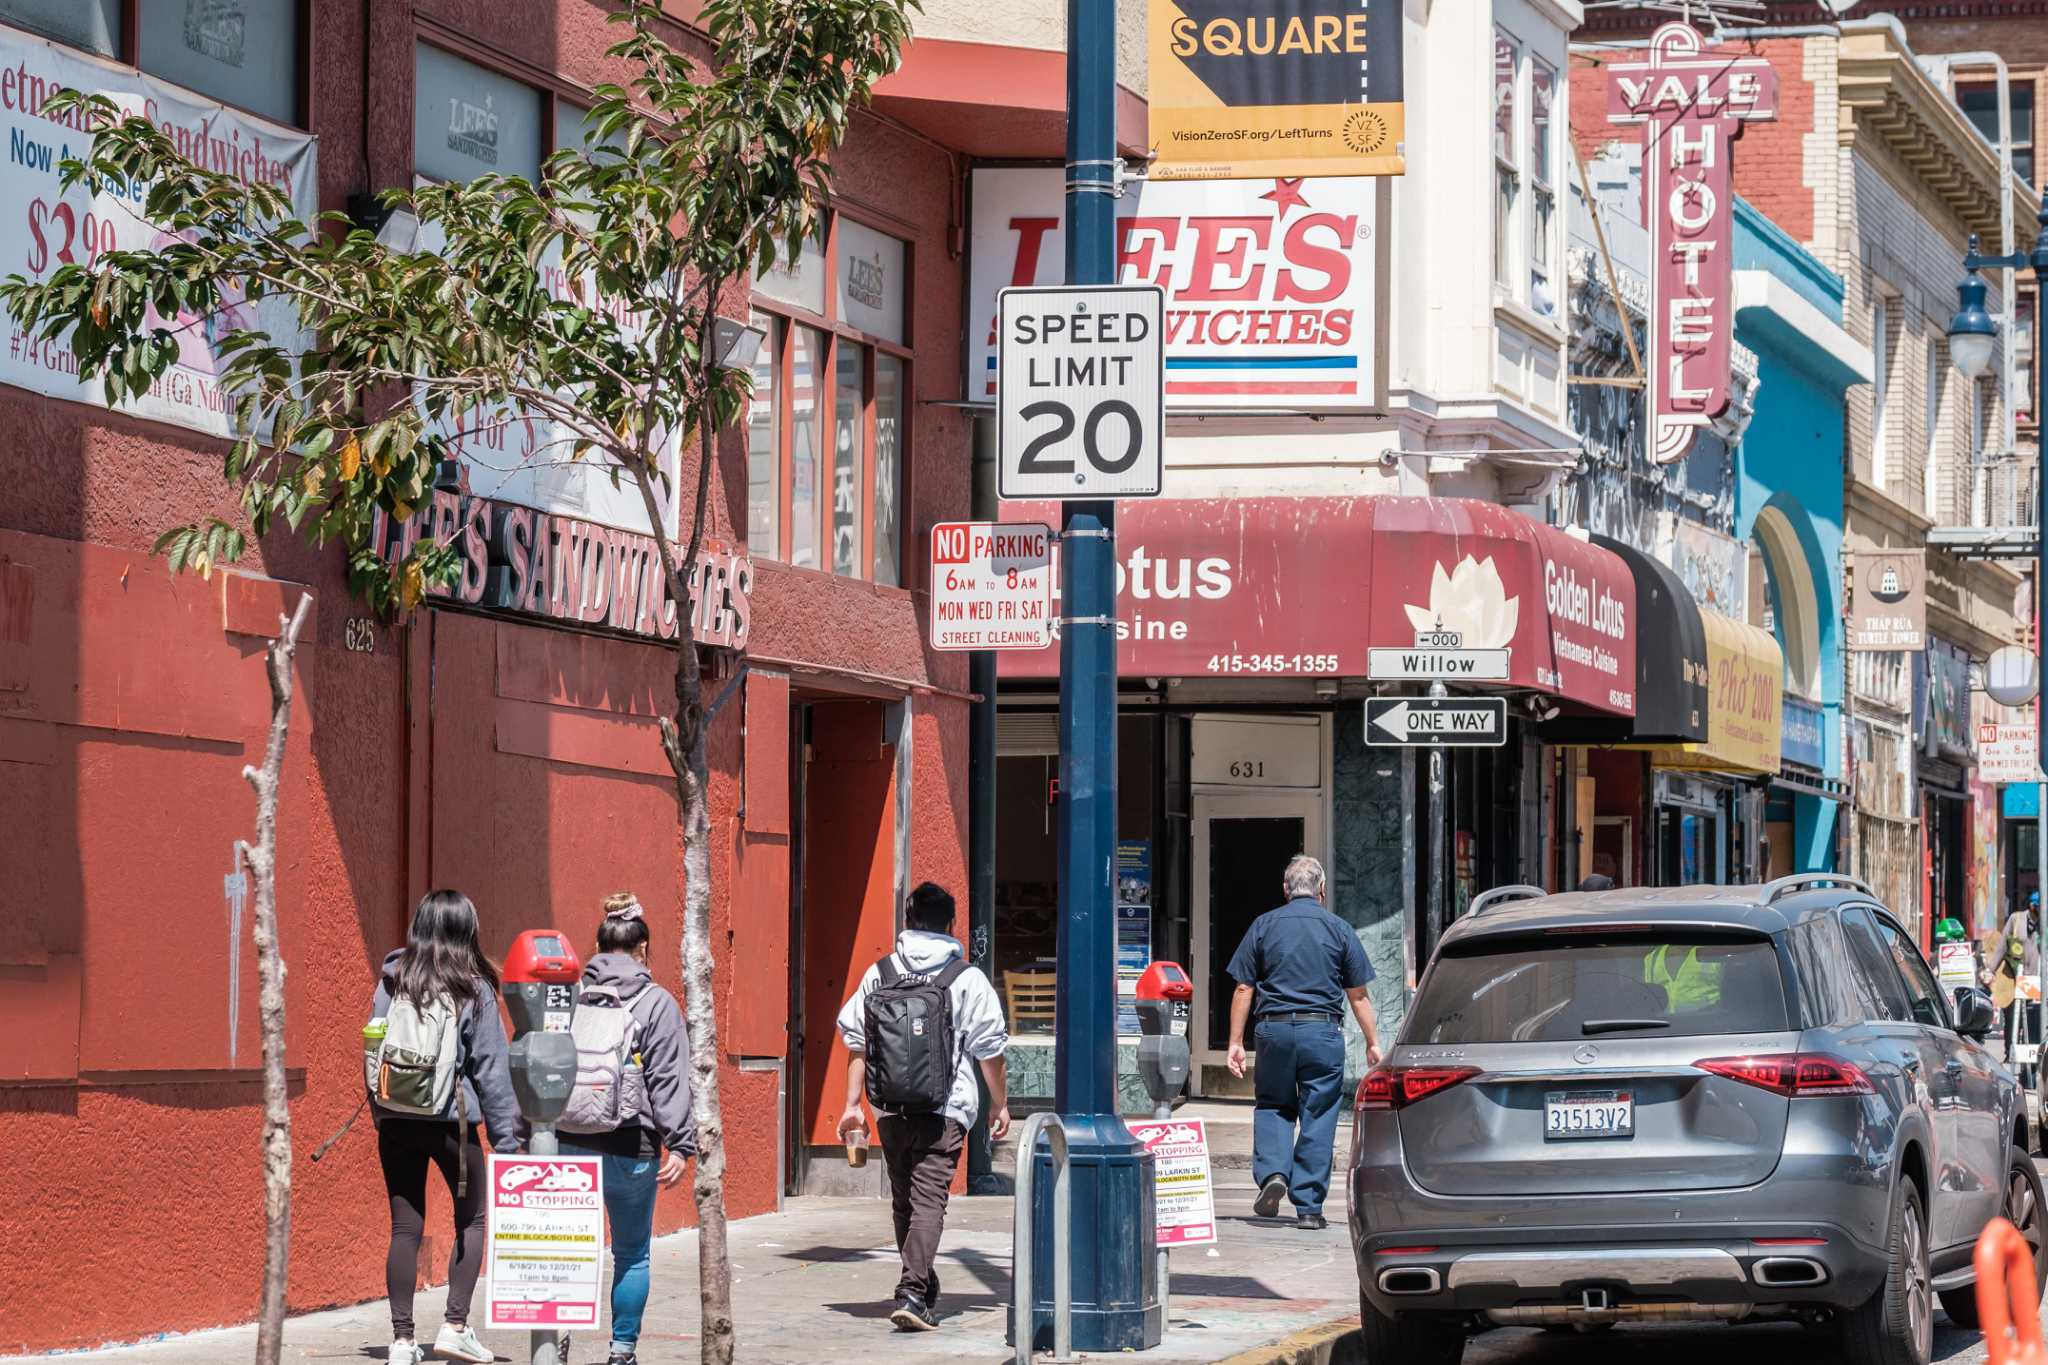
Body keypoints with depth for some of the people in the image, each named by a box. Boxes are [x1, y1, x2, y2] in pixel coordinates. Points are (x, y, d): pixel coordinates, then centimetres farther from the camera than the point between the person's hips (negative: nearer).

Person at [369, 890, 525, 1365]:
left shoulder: (392, 981, 2)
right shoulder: (473, 988, -7)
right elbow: (491, 1065, -5)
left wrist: (380, 1111, 14)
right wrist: (507, 1134, 0)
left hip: (395, 1119, 3)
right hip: (452, 1120, -3)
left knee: (405, 1227, 7)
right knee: (471, 1220, 13)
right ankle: (455, 1326, 3)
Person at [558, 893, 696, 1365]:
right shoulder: (658, 1004, -3)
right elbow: (669, 1079, -7)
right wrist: (678, 1144, -7)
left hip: (568, 1143, 2)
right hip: (632, 1148, -2)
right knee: (632, 1253, 11)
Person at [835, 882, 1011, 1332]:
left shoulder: (878, 974, 6)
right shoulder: (968, 979, -2)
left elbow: (857, 1042, 7)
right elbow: (989, 1049, 1)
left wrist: (853, 1104, 12)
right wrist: (1000, 1105, 12)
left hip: (891, 1109, 3)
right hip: (946, 1109, -3)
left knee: (904, 1201, 16)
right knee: (929, 1199, -8)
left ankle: (924, 1292, 27)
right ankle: (913, 1291, -23)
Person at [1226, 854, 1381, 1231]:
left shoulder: (1264, 926, 5)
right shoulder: (1339, 930, 4)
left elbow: (1244, 989, 3)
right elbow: (1358, 995, 5)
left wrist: (1236, 1042, 7)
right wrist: (1373, 1044, 12)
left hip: (1274, 1029, 1)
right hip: (1323, 1032, -1)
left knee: (1272, 1106, 17)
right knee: (1318, 1116, 5)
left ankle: (1272, 1173, -7)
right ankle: (1308, 1207, 5)